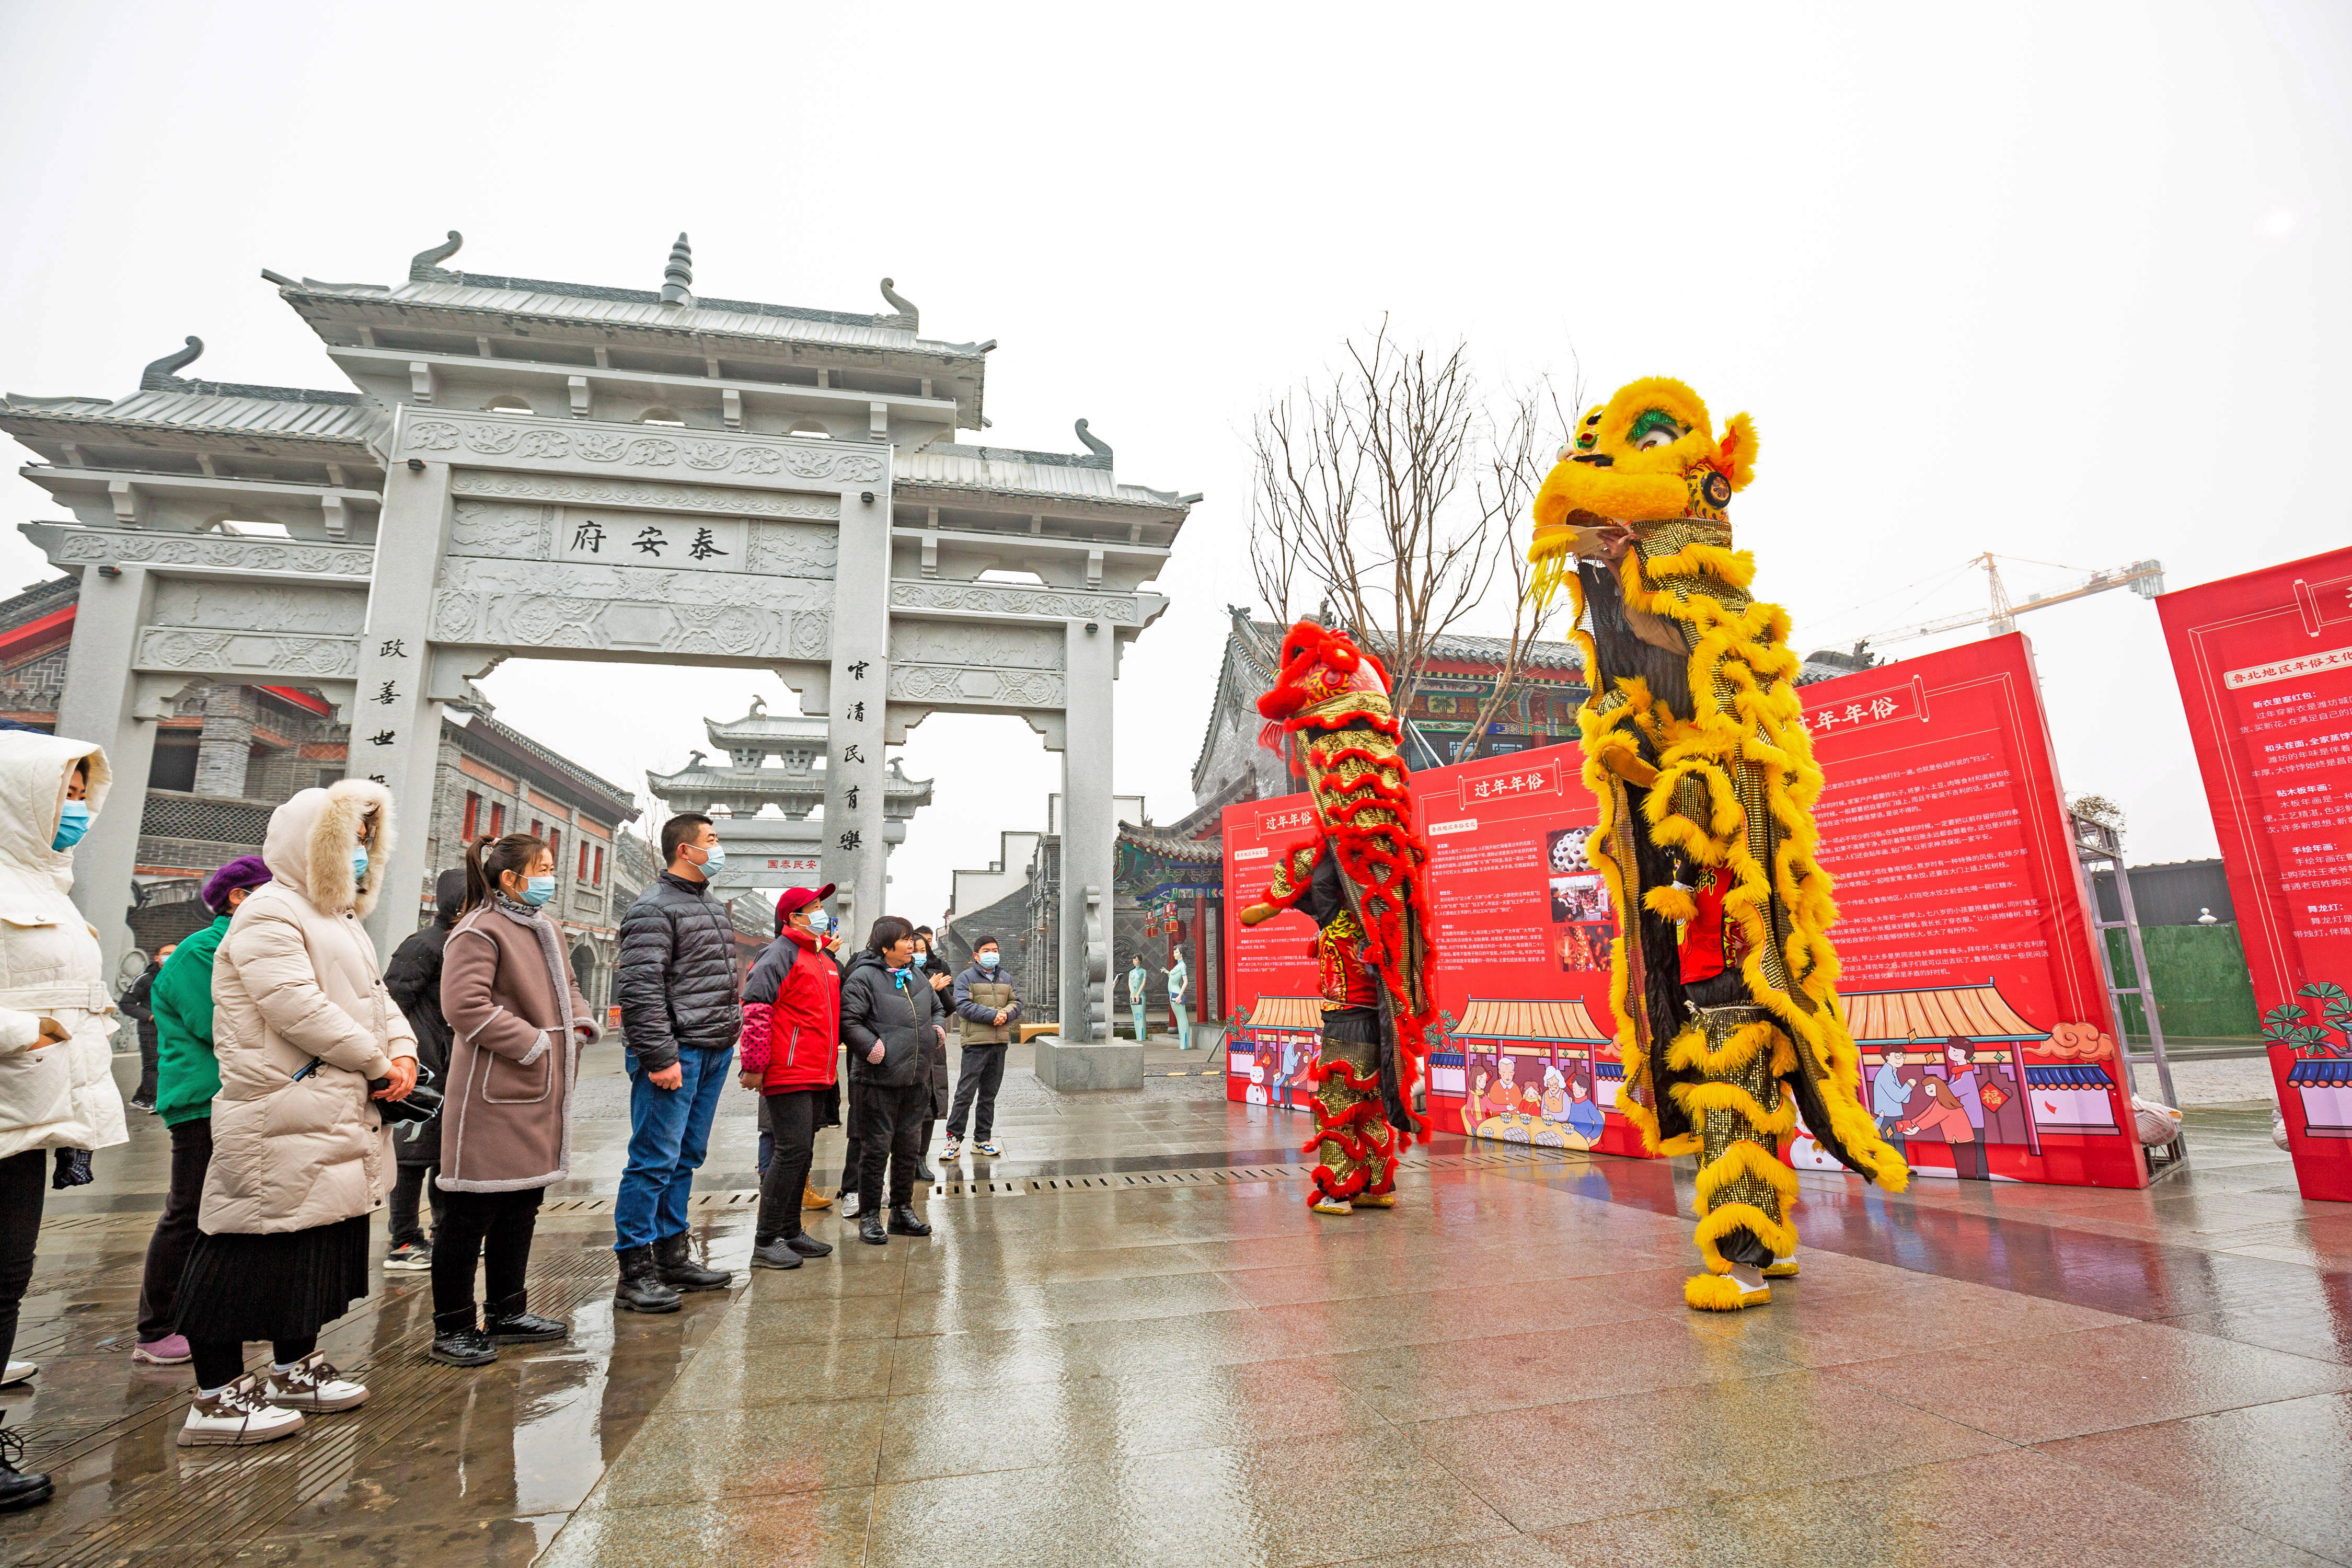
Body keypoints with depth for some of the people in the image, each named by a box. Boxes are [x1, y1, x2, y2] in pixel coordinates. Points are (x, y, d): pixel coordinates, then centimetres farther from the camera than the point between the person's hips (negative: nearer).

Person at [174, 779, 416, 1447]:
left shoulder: (341, 921, 19)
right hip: (281, 1123, -10)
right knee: (258, 1252, -2)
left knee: (320, 1248, 17)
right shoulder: (269, 915, -13)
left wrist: (403, 1052, -2)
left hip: (337, 1123, 10)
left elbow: (376, 998, 17)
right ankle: (217, 1397, 10)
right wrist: (378, 1065, -14)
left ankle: (294, 1368, 31)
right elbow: (301, 1010, -22)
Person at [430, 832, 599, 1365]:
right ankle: (452, 1327, 15)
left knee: (522, 1207, 17)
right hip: (493, 1095, -9)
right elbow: (465, 1006, -22)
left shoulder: (547, 930, 16)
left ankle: (506, 1313, 30)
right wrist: (532, 1043, -19)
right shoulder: (478, 932, -13)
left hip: (541, 1093, 9)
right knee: (470, 1216, 1)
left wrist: (582, 1023, 5)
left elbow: (567, 988, 25)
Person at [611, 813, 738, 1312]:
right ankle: (634, 1272, 7)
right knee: (655, 1160, -3)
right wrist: (661, 1057, -20)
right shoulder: (654, 908, -11)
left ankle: (671, 1257, 25)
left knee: (686, 1158, 15)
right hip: (675, 1053, -9)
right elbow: (639, 990, -17)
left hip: (713, 1053, 9)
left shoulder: (715, 908, 18)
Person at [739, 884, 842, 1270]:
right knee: (793, 1150, -8)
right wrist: (754, 1067, -20)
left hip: (818, 1076, 9)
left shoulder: (824, 960, 18)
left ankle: (790, 1232, 24)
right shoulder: (781, 953, -10)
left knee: (802, 1152, 14)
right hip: (788, 1075, -9)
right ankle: (765, 1243, 2)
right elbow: (755, 1008, -18)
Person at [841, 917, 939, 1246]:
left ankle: (903, 1211, 27)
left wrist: (936, 1030, 12)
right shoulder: (863, 977, -11)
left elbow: (936, 1008, 29)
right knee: (876, 1148, 0)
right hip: (879, 1080, -7)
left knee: (909, 1147, 14)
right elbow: (848, 1021, -18)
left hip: (916, 1079, 7)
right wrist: (874, 1049, -21)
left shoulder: (916, 976, 14)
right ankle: (869, 1216, 13)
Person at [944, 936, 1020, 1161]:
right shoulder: (966, 978, -1)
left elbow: (1016, 1002, 15)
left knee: (989, 1093, 12)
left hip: (1000, 1043, 6)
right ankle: (954, 1138, 3)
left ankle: (983, 1139, 19)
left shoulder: (1005, 979, 19)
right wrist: (992, 1015, -17)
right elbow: (963, 1006, -12)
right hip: (976, 1043, -6)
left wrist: (1006, 1014, -8)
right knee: (966, 1093, -6)